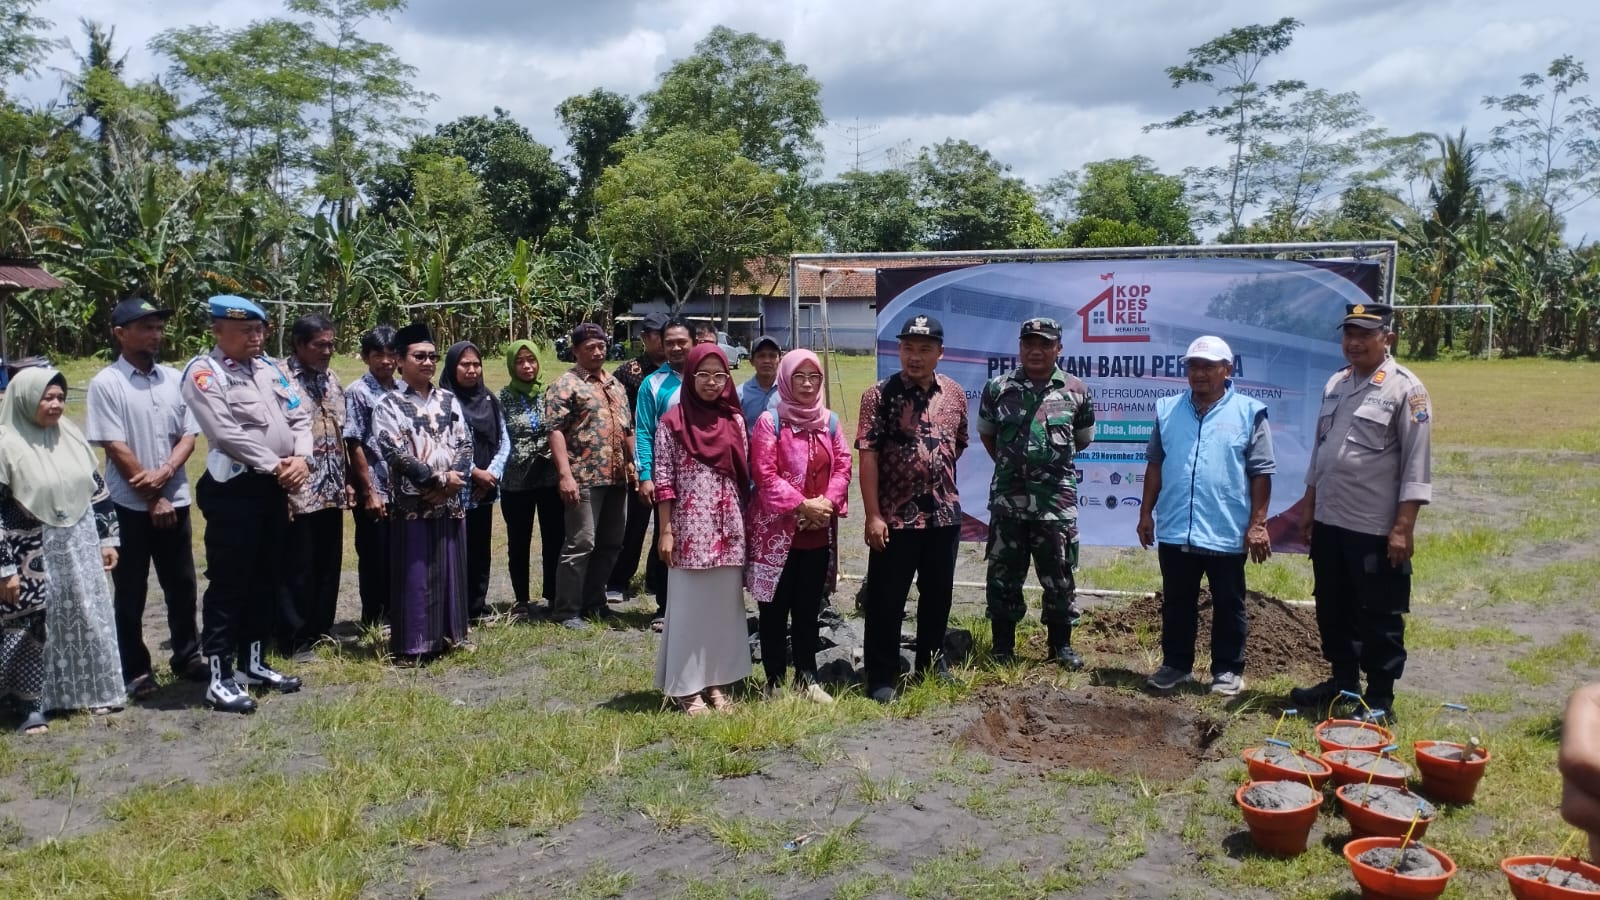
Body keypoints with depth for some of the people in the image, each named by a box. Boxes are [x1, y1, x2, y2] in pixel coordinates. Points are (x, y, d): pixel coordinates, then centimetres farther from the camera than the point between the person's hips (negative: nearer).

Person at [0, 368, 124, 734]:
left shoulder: (71, 435, 4)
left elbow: (97, 488, 12)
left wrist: (107, 538, 10)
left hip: (79, 547, 6)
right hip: (34, 554, -5)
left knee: (88, 620, 12)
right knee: (35, 627, 3)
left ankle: (92, 691, 26)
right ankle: (34, 705, 15)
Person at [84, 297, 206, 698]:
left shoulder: (173, 378, 5)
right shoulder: (106, 383, -8)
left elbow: (188, 435, 5)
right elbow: (115, 448, -11)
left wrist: (165, 473, -14)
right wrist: (152, 499, -11)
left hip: (175, 500, 4)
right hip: (129, 505, -4)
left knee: (182, 586, 13)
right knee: (130, 593, 6)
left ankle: (187, 656, 27)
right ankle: (136, 670, 17)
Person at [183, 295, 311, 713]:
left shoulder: (271, 368, 13)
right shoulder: (203, 373, -9)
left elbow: (300, 416, 9)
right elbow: (226, 433, -18)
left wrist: (301, 459, -8)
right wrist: (275, 465, -15)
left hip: (274, 487, 7)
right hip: (232, 488, -7)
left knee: (267, 579, 15)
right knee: (229, 582, -3)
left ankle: (252, 663, 28)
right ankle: (220, 677, 6)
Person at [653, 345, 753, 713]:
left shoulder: (735, 421, 7)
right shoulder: (673, 421, -4)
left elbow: (744, 476, 10)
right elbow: (663, 478, -5)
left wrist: (745, 525, 8)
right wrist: (666, 531, -9)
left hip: (728, 529, 4)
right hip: (690, 528, -4)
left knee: (726, 604, 9)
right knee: (689, 606, 2)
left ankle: (718, 680, 21)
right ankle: (686, 686, 12)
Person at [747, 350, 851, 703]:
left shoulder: (829, 420, 9)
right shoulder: (770, 421, -7)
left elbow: (843, 466, 6)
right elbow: (764, 474, -13)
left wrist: (828, 503, -10)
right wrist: (801, 505, -17)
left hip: (819, 532, 5)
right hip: (777, 530, -5)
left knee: (808, 608, 13)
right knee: (775, 609, 4)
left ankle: (807, 679, 22)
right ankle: (775, 681, 13)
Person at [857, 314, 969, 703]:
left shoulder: (955, 394, 4)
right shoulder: (880, 395, -9)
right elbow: (867, 455, -13)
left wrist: (939, 478, 12)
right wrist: (873, 515, -16)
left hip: (945, 513, 5)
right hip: (896, 515, -4)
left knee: (938, 594, 16)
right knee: (886, 599, 3)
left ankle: (931, 661, 34)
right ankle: (881, 676, 14)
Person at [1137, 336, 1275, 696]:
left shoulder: (1248, 412, -4)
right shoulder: (1167, 410, 6)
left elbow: (1261, 473, -5)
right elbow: (1155, 464, 11)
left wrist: (1257, 524, -9)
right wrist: (1146, 512, 8)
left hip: (1226, 533, -3)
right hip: (1174, 531, 3)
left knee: (1228, 605, 10)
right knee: (1176, 604, 14)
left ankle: (1228, 670, 22)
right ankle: (1176, 664, 27)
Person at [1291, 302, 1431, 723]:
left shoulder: (1405, 389, -10)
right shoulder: (1335, 384, 10)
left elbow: (1416, 466, -13)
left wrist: (1402, 528, -18)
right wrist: (1308, 506, 16)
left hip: (1375, 528, -7)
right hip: (1329, 522, 7)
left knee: (1379, 617, 5)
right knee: (1332, 609, 18)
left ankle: (1379, 698, 17)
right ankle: (1343, 680, 35)